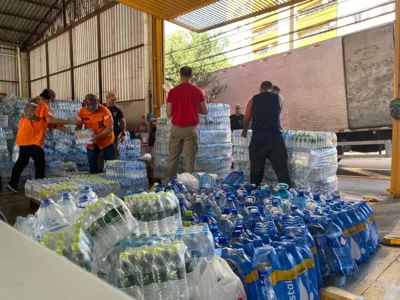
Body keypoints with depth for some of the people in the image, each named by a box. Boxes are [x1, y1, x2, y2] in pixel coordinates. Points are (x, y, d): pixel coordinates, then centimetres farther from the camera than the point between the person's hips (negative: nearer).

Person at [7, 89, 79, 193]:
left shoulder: (32, 103, 19)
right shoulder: (42, 104, -11)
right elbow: (50, 119, -25)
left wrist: (56, 126, 8)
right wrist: (70, 122, -25)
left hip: (23, 138, 10)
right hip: (32, 140, -9)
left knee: (22, 161, 17)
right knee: (40, 163, -1)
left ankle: (12, 184, 21)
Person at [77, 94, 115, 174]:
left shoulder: (104, 110, -20)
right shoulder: (82, 111, -7)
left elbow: (110, 128, -21)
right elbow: (78, 126, 2)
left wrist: (97, 136, -32)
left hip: (106, 140, -4)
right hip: (91, 142, 4)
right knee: (92, 163, 11)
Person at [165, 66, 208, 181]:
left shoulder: (172, 91, -2)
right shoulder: (197, 91, -2)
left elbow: (169, 114, -2)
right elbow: (205, 111, 3)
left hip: (176, 128, 1)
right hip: (192, 129, -1)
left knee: (173, 157, 11)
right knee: (190, 158, 3)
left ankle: (169, 182, 17)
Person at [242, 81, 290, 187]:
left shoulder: (253, 99, 12)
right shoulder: (278, 98, 13)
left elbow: (246, 120, 15)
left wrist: (245, 131, 35)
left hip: (257, 139, 1)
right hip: (275, 138, -1)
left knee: (256, 171, 9)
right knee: (282, 170, 1)